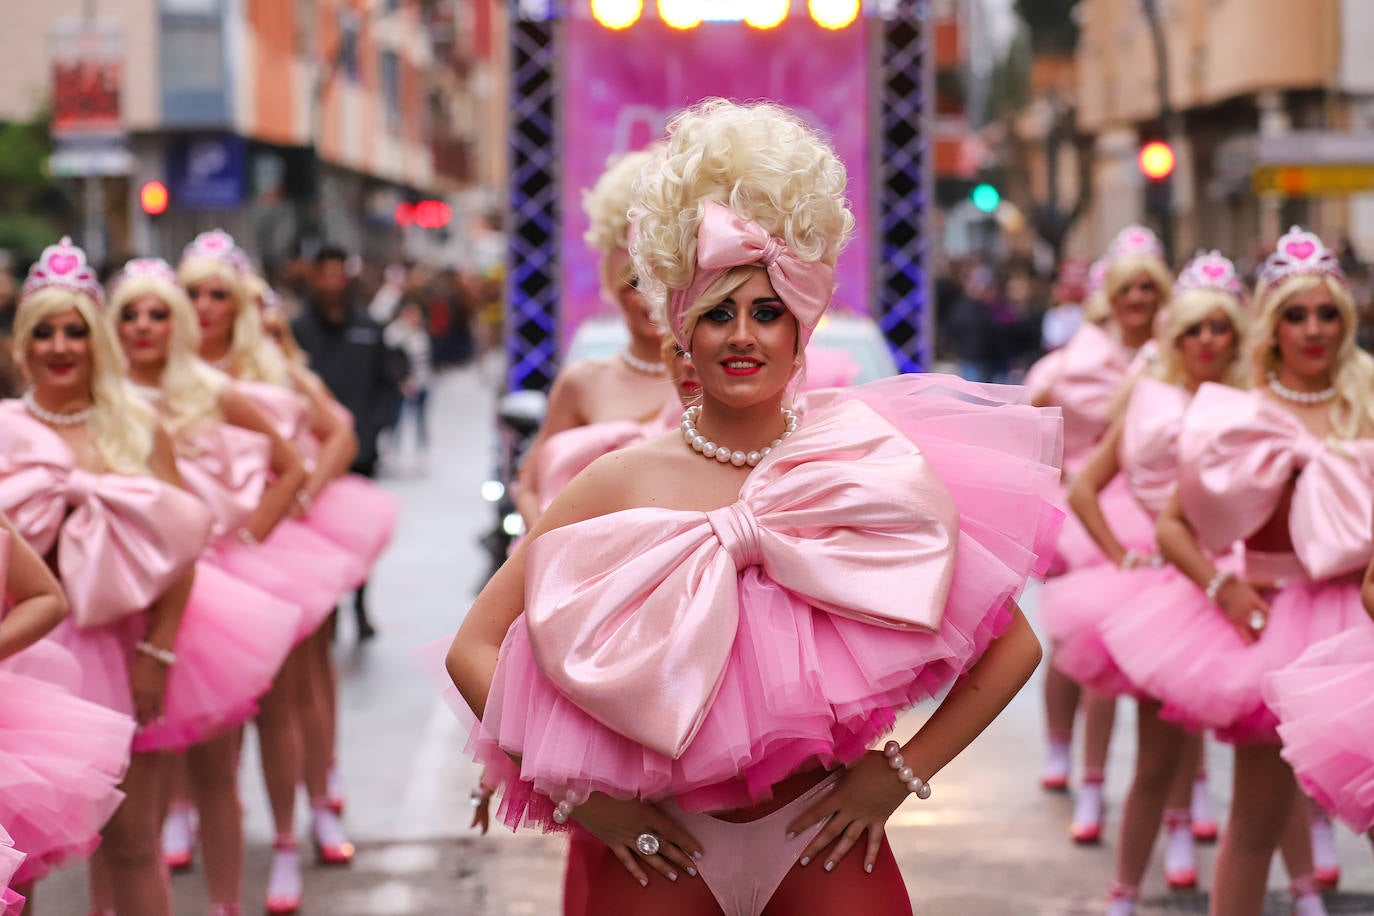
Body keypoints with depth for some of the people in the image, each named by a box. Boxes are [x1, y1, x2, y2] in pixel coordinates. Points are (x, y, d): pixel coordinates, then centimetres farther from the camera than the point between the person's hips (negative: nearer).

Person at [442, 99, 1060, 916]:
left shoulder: (873, 472, -5)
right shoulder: (625, 481, -6)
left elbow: (1014, 645, -1)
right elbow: (476, 649, -5)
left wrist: (902, 771, -6)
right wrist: (578, 794, -9)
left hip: (822, 842, 0)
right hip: (659, 847, 0)